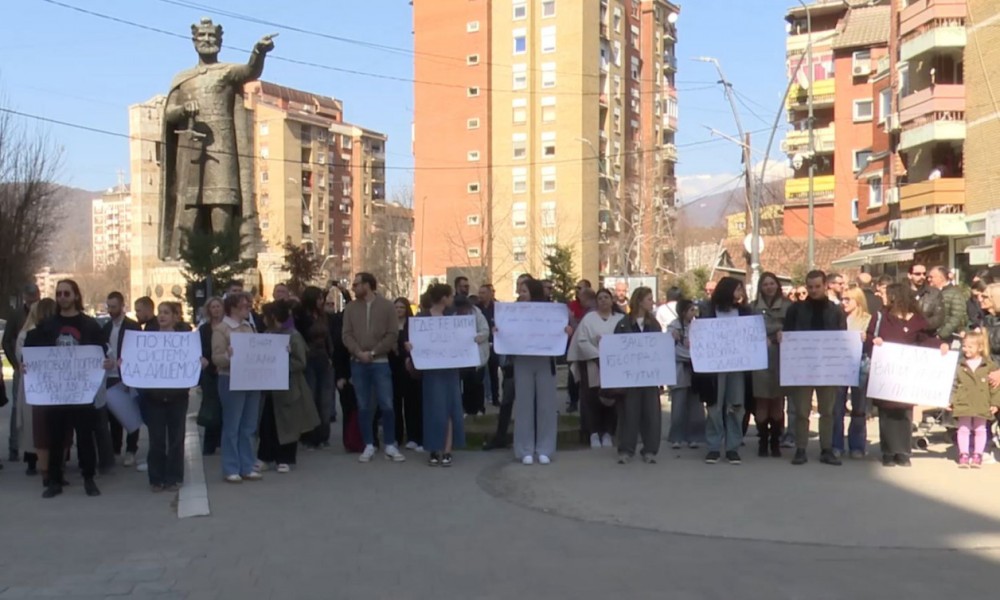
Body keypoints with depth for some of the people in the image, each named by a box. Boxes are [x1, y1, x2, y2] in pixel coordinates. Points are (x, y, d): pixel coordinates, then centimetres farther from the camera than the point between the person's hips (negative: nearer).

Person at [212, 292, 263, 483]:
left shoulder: (249, 327, 14)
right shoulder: (221, 329, -6)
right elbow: (216, 358, -14)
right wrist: (229, 356, -33)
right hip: (231, 381, -7)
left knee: (248, 427, 10)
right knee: (231, 427, -1)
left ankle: (246, 468, 17)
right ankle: (231, 469, 5)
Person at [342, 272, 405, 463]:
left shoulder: (387, 306, 0)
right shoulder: (350, 308, 7)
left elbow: (392, 335, -5)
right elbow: (347, 335, 1)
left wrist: (373, 352, -12)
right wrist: (359, 352, -15)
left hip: (380, 362, -2)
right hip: (358, 363, 2)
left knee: (387, 405, -3)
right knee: (363, 406, 5)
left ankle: (390, 446, 7)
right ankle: (369, 446, 13)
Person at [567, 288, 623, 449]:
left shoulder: (620, 319, 7)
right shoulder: (589, 318, 2)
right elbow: (582, 342, -7)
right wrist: (599, 356, -17)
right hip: (592, 365, -1)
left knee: (612, 399, 2)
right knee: (592, 400, -1)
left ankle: (607, 433, 10)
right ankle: (594, 434, 4)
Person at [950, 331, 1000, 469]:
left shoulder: (989, 365, -1)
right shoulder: (959, 365, 1)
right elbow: (954, 384, 2)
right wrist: (951, 401, -3)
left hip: (982, 405, 0)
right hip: (963, 404, 1)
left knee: (980, 430, 8)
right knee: (963, 429, 4)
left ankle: (977, 455, 16)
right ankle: (963, 455, 11)